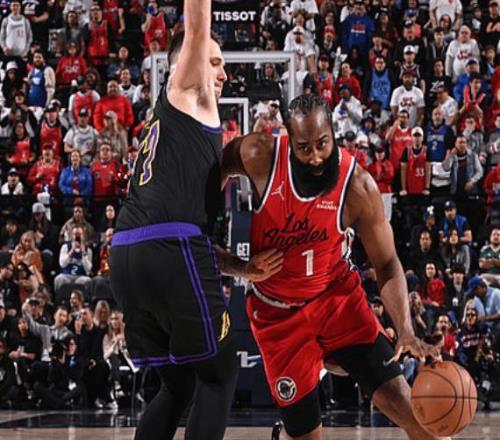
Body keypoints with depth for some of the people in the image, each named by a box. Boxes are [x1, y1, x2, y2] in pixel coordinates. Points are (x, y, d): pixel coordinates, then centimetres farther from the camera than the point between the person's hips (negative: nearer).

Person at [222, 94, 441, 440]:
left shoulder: (358, 185, -21)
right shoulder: (260, 157, -20)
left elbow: (387, 264, -13)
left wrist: (406, 331, -27)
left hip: (337, 296, 0)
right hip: (277, 311, 0)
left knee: (397, 398, -15)